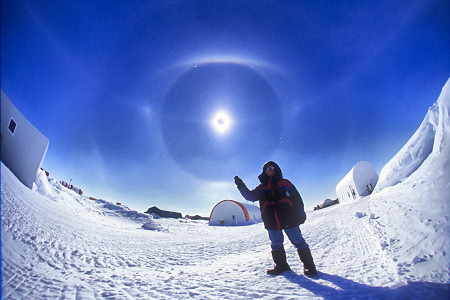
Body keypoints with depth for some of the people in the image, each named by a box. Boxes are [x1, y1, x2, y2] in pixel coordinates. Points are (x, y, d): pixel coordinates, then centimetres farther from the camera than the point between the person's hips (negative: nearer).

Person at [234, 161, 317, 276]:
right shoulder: (262, 188, 11)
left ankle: (309, 266, 18)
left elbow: (297, 198, 6)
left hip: (289, 219, -2)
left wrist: (301, 214, 1)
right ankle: (281, 266, 29)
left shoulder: (285, 183, 6)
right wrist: (241, 186, -9)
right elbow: (250, 196, 4)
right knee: (276, 245, 12)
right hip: (272, 223, 2)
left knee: (299, 242, 3)